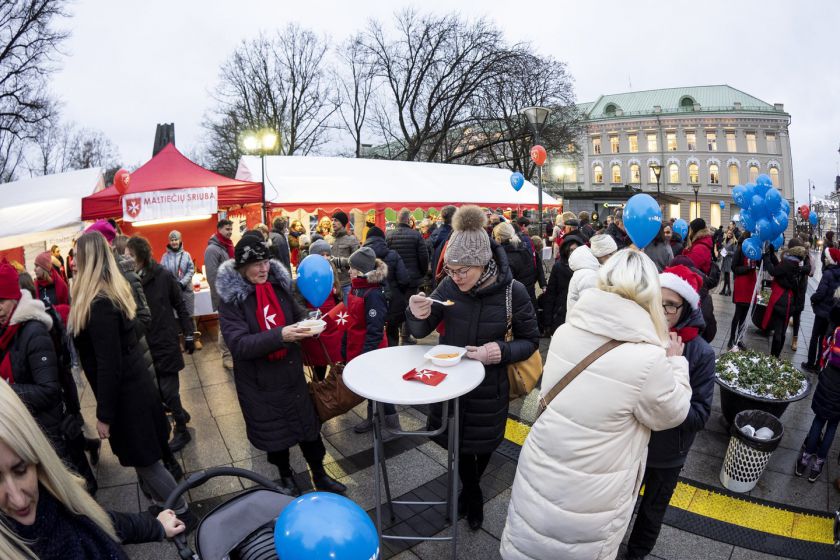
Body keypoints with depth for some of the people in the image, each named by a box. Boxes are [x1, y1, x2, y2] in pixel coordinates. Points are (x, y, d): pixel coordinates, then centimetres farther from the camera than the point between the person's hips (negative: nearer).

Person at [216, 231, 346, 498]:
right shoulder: (230, 296, -13)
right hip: (259, 380, -2)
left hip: (290, 371, 3)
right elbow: (239, 344, -22)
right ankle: (285, 475, 41)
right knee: (273, 430, 14)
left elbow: (297, 314, 10)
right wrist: (279, 336, -35)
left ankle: (319, 474, 33)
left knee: (308, 423, 11)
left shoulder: (278, 281, -3)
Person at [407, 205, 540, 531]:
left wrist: (502, 351, -28)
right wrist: (417, 316, -30)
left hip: (489, 385, -1)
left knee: (484, 442, 21)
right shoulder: (449, 287, -14)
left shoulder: (512, 292, -20)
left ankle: (471, 487, 56)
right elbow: (420, 331, -6)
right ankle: (473, 494, 50)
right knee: (457, 440, 17)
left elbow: (530, 340, -8)